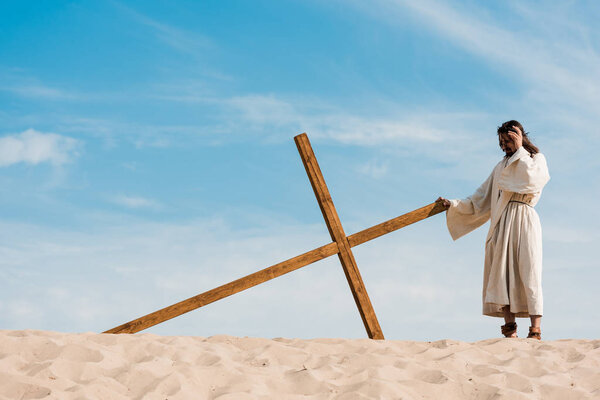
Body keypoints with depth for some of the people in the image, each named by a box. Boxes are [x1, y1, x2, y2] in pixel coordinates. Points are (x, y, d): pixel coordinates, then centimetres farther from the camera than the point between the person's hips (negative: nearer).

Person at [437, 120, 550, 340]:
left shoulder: (536, 159, 12)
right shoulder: (501, 166, 25)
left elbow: (532, 179, -12)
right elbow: (481, 199, 26)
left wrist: (519, 150, -4)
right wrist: (454, 205, 20)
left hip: (524, 222, -5)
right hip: (502, 224, 5)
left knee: (528, 272, -13)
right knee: (503, 273, -5)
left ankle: (536, 330, -16)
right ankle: (509, 328, -7)